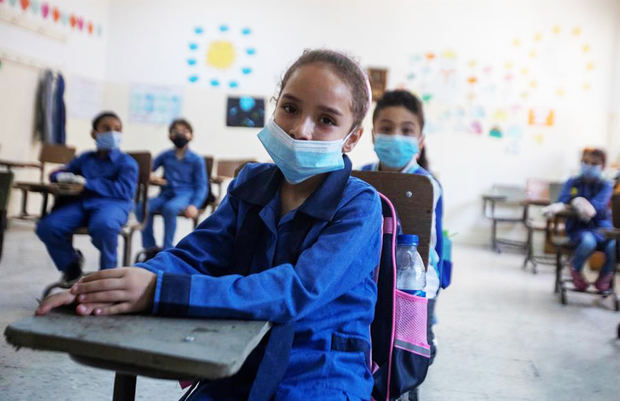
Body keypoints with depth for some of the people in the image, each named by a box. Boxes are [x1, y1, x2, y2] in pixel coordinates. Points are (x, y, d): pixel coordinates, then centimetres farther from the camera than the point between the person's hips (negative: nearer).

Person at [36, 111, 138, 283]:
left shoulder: (127, 162, 4)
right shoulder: (85, 158, 22)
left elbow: (125, 190, -12)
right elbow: (56, 173, 32)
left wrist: (87, 183, -13)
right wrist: (63, 177, 3)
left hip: (112, 203, -5)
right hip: (81, 202, 5)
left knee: (103, 225, -42)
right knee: (46, 227, -20)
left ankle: (107, 272, -13)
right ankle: (71, 261, 11)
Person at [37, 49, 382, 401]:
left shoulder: (359, 206, -13)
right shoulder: (251, 183, 5)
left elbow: (297, 291, -26)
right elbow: (193, 255, -4)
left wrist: (159, 291, -32)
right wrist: (115, 287, -25)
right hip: (239, 368, 4)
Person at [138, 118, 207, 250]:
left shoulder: (197, 160, 3)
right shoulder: (165, 156, 12)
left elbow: (201, 186, 0)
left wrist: (194, 205, -15)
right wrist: (151, 177, -8)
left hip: (185, 195, -3)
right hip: (166, 194, 4)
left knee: (170, 208, -37)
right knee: (142, 208, -25)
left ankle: (167, 249, -22)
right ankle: (150, 247, -13)